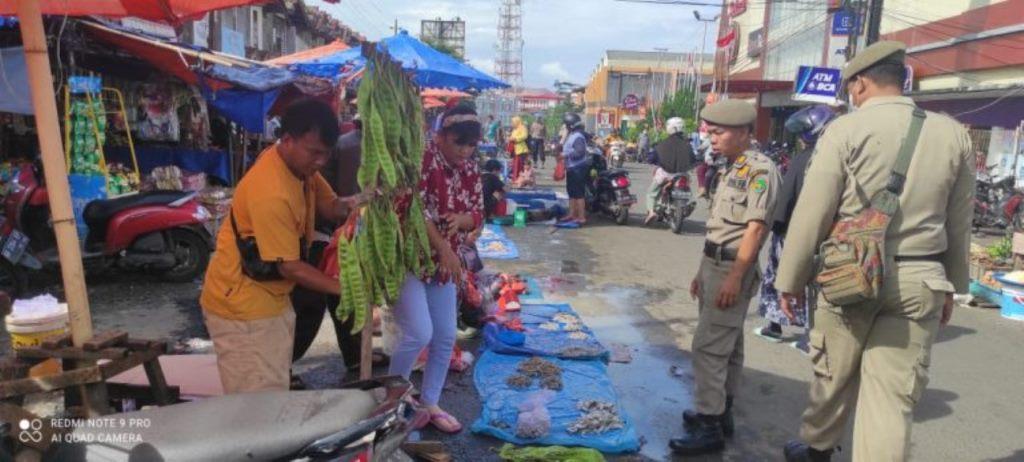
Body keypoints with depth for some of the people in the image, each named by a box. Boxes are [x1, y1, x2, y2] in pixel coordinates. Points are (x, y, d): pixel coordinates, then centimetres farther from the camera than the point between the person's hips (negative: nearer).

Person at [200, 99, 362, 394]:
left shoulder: (300, 163, -3)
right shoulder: (270, 193, -31)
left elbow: (327, 206, 5)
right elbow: (290, 267, -25)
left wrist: (347, 206, -17)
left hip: (272, 297, 9)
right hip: (242, 305, -9)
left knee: (275, 394, 18)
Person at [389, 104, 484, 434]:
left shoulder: (471, 171, 7)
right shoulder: (421, 159, -16)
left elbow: (479, 215, 9)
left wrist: (461, 220, -15)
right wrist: (444, 248, -25)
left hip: (443, 264, 8)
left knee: (445, 338, 9)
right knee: (420, 333, -15)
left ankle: (429, 403, 26)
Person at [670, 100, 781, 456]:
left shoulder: (760, 169, -13)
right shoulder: (733, 169, 15)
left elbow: (755, 228, -20)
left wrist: (734, 278, -24)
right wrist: (703, 271, 19)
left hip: (733, 269, -9)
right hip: (715, 265, 9)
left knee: (709, 347, -9)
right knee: (727, 345, 16)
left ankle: (710, 426, -1)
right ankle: (721, 413, 26)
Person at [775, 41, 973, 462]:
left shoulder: (845, 129, -7)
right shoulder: (953, 134, 5)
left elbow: (811, 214, -9)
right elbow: (959, 222, 11)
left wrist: (790, 280, -1)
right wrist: (952, 283, 22)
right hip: (919, 281, 3)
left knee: (833, 376, 16)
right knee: (893, 397, 6)